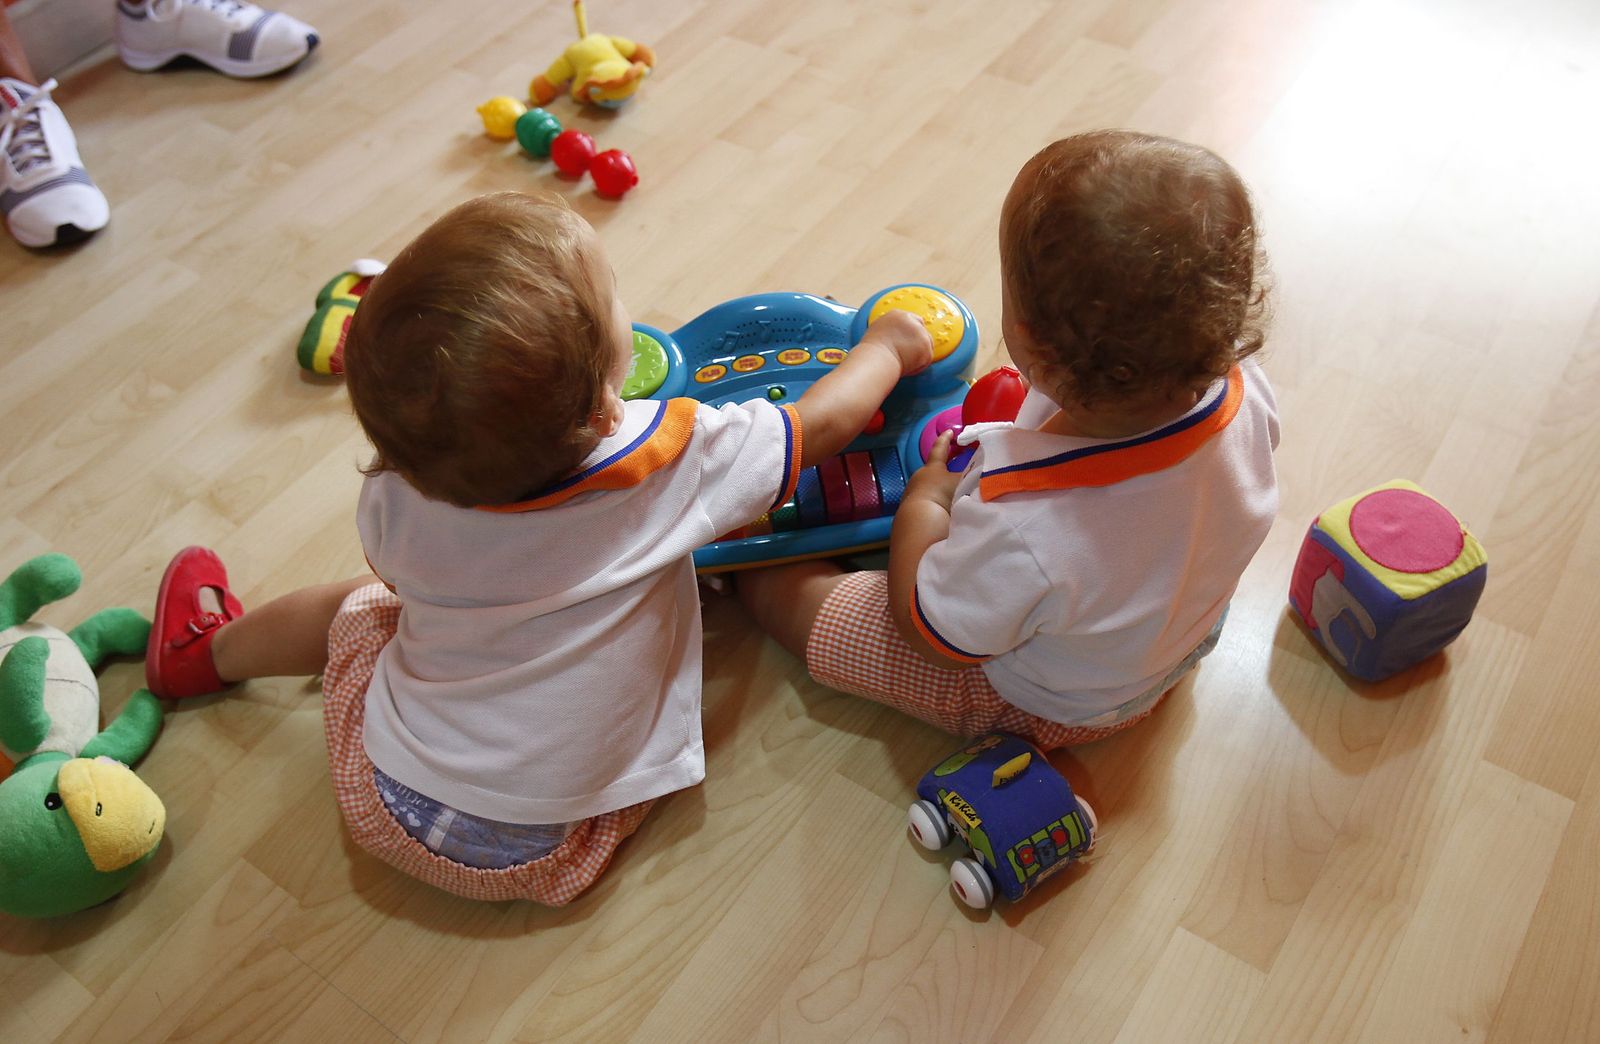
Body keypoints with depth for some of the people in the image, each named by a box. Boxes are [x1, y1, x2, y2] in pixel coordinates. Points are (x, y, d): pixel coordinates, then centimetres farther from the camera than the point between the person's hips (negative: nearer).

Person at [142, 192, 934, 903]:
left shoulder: (393, 500, -20)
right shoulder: (675, 462, -27)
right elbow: (821, 423, -10)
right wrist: (887, 346, 10)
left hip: (388, 808, 1)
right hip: (546, 849, -1)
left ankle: (207, 651, 53)